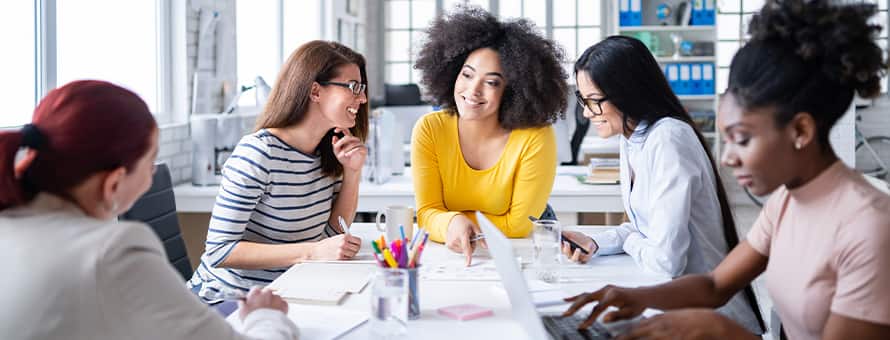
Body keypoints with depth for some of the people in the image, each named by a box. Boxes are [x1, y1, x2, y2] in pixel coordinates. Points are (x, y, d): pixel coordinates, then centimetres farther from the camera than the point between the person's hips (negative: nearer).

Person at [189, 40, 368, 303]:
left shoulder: (328, 150, 4)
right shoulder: (258, 153, -20)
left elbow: (334, 231, 13)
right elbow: (219, 251, -23)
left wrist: (352, 172, -3)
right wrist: (313, 252, -28)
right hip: (226, 298, -7)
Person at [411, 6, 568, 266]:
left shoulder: (536, 138, -16)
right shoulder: (429, 129, -8)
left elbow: (518, 224, -11)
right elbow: (427, 213, -9)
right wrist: (452, 223, -30)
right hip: (443, 257, 1)